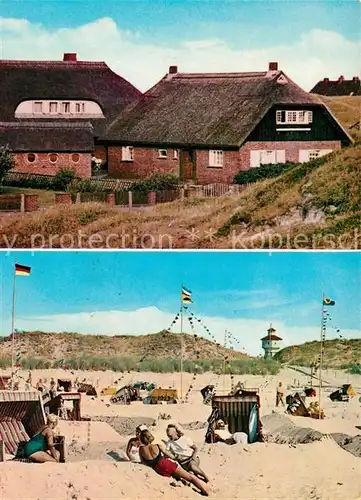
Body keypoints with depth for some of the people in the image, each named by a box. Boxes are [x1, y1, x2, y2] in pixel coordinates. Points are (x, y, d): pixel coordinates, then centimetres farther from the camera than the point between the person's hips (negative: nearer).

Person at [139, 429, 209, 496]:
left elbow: (144, 462, 15)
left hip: (160, 470, 2)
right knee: (191, 477, 4)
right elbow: (169, 455, 8)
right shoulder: (158, 446, -3)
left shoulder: (141, 450, 0)